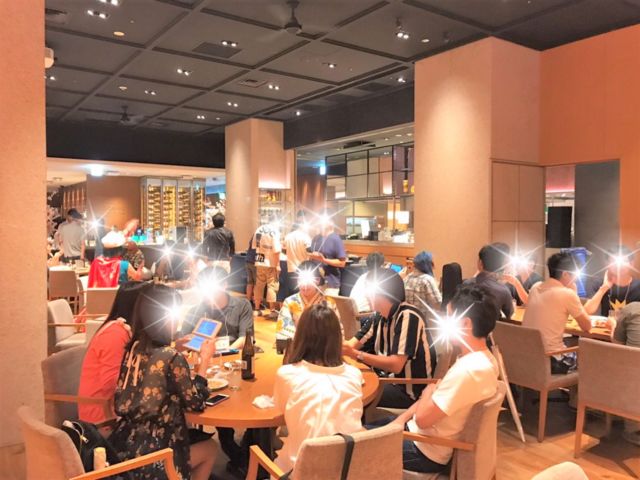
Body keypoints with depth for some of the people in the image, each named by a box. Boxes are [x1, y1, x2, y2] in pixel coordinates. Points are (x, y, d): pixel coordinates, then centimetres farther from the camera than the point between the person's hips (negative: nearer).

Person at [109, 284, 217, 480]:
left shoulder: (132, 349, 0)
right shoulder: (172, 357, -20)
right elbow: (195, 403, -9)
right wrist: (205, 359, -1)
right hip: (149, 458, -7)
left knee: (197, 436, 27)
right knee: (210, 448, 20)